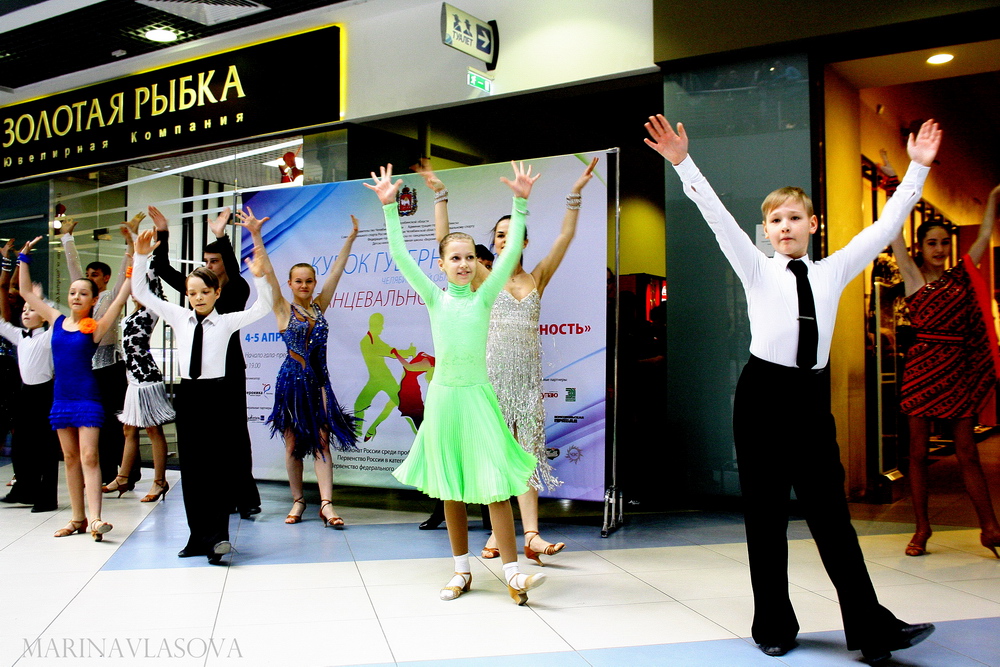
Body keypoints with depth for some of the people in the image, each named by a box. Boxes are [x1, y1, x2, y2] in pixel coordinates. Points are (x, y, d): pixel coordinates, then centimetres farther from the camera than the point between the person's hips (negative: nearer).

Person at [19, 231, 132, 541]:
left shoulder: (96, 327, -4)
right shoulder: (57, 321, 8)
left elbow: (121, 298, -13)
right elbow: (26, 292, 15)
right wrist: (24, 257, 14)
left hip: (87, 397, -5)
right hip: (61, 397, 5)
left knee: (89, 457, -11)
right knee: (70, 458, 9)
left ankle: (95, 519, -17)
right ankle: (78, 518, 15)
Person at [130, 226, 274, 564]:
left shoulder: (227, 321, 0)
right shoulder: (178, 317, 8)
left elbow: (263, 307, -10)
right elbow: (142, 293, 7)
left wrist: (260, 276, -26)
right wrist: (141, 257, -4)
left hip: (217, 394, -4)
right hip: (188, 395, 4)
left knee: (218, 464, -6)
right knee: (190, 467, 7)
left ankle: (218, 535, -5)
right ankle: (198, 536, 15)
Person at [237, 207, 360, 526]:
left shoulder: (319, 306, 9)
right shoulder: (282, 309, 1)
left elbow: (337, 270, 8)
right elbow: (267, 273, -10)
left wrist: (350, 239, 7)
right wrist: (256, 235, -19)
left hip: (318, 380, 2)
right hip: (291, 380, -2)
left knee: (322, 440, -4)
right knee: (293, 443, 5)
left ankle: (326, 504, -8)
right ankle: (297, 501, 17)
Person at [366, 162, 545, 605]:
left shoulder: (484, 298, 3)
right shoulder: (434, 298, 4)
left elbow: (511, 253, -6)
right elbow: (400, 256, -2)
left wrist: (521, 203, -12)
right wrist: (389, 206, -8)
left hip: (478, 394, -1)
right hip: (443, 396, 1)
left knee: (495, 483, -7)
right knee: (450, 487, 9)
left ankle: (511, 572, -4)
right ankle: (462, 570, 21)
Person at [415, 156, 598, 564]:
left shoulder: (537, 279, 12)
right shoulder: (483, 280, 6)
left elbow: (565, 237, 7)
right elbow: (444, 239, -1)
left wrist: (575, 195, 1)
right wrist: (440, 194, -6)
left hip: (527, 375, 2)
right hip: (491, 373, -2)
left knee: (527, 449, -3)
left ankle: (531, 536, -8)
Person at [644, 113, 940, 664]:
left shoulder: (832, 271, 12)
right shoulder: (758, 269, 4)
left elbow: (885, 227, 11)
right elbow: (718, 218, -5)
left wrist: (918, 168, 8)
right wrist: (682, 163, -13)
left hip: (812, 397, 2)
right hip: (763, 392, -2)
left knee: (831, 514, 2)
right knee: (765, 515, 5)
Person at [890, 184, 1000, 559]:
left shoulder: (961, 276, 11)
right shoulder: (914, 277, 3)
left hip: (959, 369, 2)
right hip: (922, 368, -2)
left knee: (967, 452, 4)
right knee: (918, 451, 3)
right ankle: (922, 528, 11)